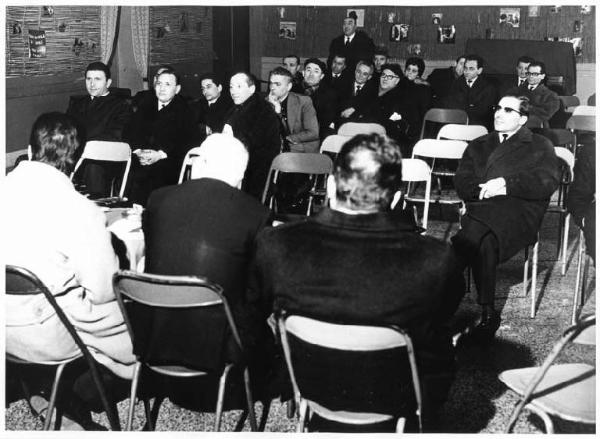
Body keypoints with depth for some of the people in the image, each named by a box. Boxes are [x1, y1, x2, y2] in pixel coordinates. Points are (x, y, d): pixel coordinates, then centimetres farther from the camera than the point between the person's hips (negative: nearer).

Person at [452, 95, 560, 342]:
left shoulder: (539, 146, 20)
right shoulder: (478, 146, 29)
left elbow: (548, 182, 1)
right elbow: (461, 184, 15)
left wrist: (505, 183, -8)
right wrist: (484, 189, -6)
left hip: (520, 212, -3)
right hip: (481, 209, 3)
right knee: (485, 241, -36)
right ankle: (487, 313, -31)